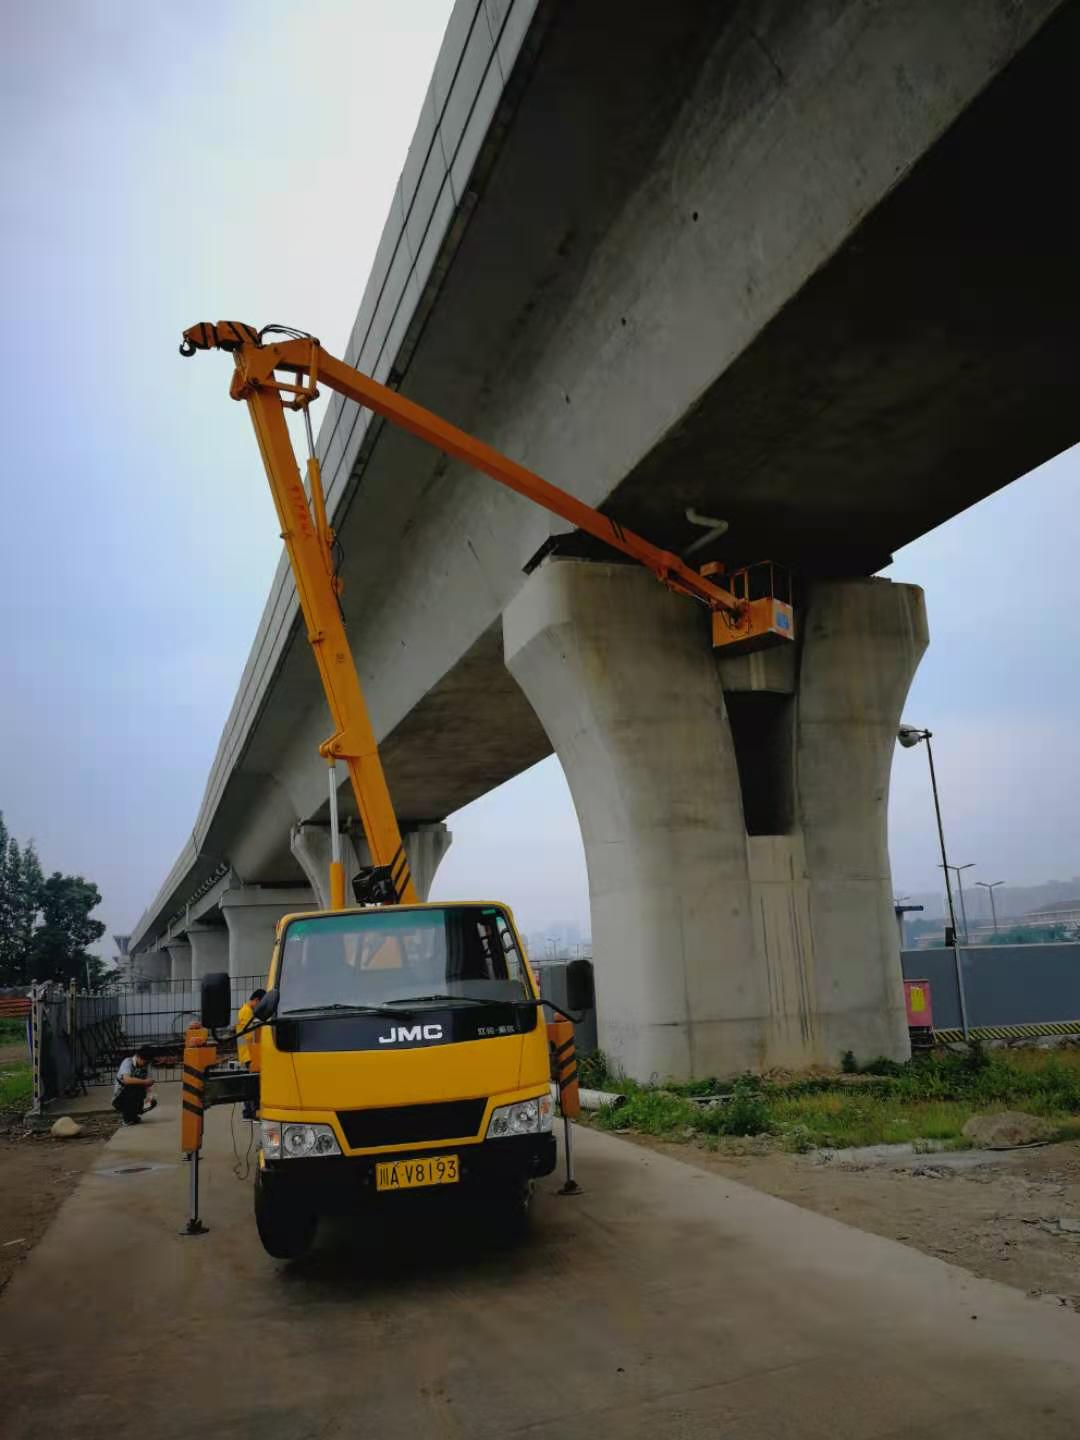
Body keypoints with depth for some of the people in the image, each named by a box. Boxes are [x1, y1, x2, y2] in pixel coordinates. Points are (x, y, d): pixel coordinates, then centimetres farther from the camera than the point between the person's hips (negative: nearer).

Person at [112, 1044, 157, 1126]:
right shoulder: (127, 1062, -19)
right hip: (119, 1099, -6)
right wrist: (145, 1082, -35)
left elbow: (146, 1085, -6)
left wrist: (148, 1097, -24)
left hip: (132, 1097, 6)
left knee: (152, 1102, -15)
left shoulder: (145, 1066, -1)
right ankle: (128, 1118, -17)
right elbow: (127, 1080, -37)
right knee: (136, 1086, -31)